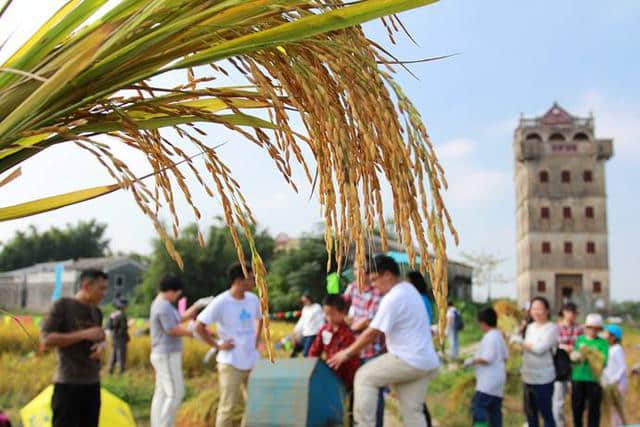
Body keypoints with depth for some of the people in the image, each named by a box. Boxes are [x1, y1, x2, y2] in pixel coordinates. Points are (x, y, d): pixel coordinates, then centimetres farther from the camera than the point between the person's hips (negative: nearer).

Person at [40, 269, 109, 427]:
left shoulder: (96, 312, 10)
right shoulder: (62, 305, -8)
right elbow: (46, 340, -15)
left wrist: (101, 345, -2)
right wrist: (84, 334, -19)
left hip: (92, 383, 6)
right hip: (68, 384, -6)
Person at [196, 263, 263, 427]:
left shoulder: (253, 299, 2)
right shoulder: (221, 302, -16)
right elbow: (199, 326, -16)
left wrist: (256, 340, 9)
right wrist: (218, 346, -14)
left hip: (252, 361, 6)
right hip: (230, 363, -6)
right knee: (227, 406, 2)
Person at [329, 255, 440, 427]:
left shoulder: (393, 298, -16)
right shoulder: (408, 289, 14)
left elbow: (372, 333, -15)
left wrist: (347, 353, -6)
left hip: (409, 360, -10)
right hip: (425, 361, 10)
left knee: (364, 377, -2)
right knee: (413, 411, 12)